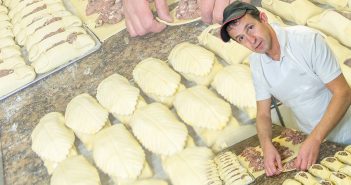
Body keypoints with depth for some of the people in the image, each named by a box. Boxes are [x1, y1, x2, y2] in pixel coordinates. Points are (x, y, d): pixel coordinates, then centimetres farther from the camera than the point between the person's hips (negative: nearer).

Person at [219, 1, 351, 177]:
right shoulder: (256, 63, -6)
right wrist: (267, 145, -23)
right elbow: (263, 114, -3)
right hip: (312, 138, 4)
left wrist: (314, 140, -31)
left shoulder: (307, 40, -23)